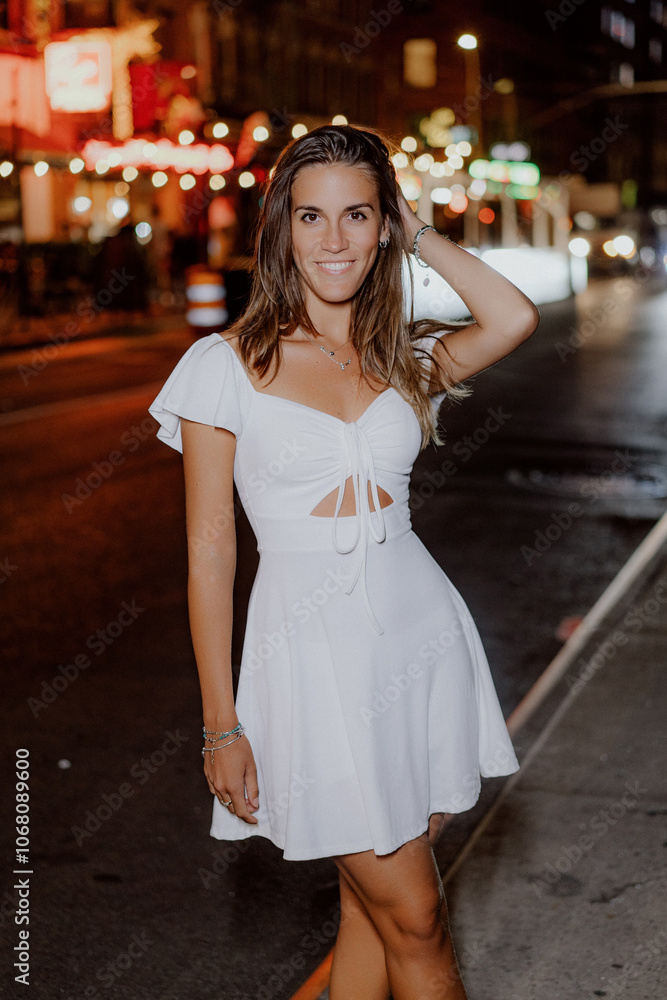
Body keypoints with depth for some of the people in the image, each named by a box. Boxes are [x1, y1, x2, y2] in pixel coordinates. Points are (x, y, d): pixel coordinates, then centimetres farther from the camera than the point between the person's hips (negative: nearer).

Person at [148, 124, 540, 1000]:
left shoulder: (403, 355, 7)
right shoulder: (226, 363, -5)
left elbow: (515, 319, -14)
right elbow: (210, 552, -5)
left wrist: (416, 234, -2)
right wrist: (221, 725, -6)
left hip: (422, 636, 4)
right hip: (313, 653, -4)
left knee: (374, 903, 14)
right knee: (416, 920, 4)